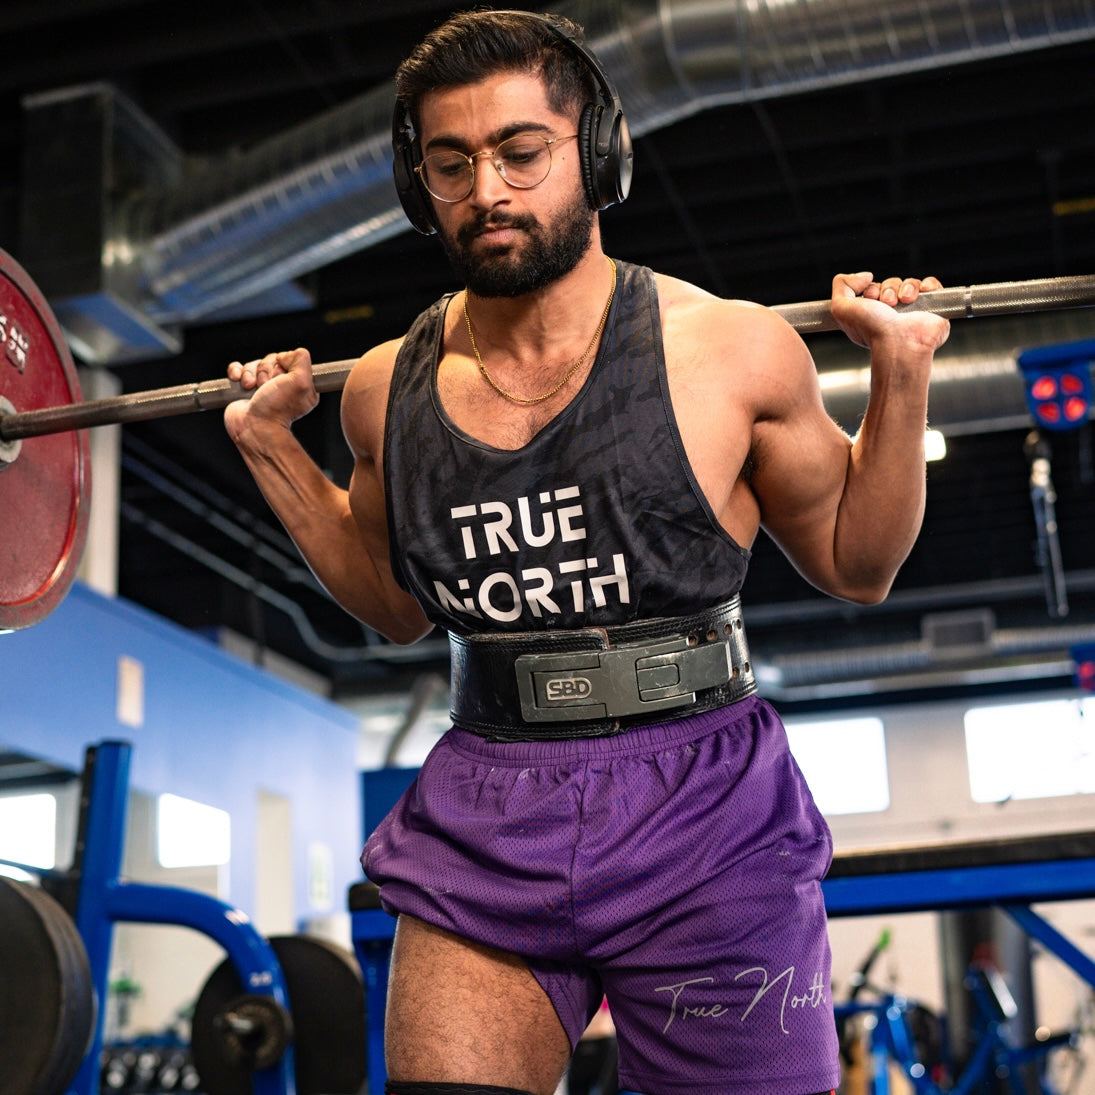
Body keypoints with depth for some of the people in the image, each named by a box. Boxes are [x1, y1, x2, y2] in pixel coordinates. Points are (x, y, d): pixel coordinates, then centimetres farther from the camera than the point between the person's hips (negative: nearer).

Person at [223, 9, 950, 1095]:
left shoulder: (732, 350, -5)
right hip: (481, 832, 2)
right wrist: (270, 447, 13)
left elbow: (856, 566, 7)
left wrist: (901, 373, -5)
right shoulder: (385, 390, 4)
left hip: (705, 814, -2)